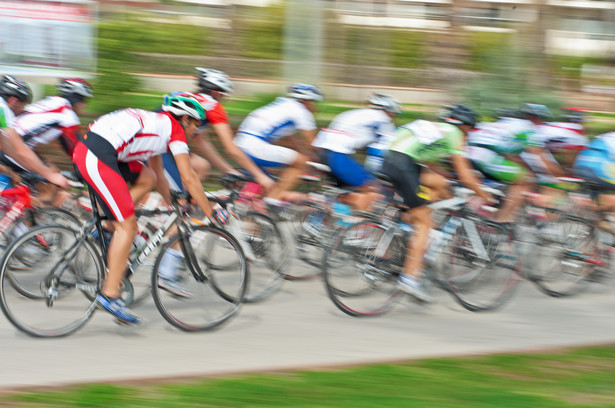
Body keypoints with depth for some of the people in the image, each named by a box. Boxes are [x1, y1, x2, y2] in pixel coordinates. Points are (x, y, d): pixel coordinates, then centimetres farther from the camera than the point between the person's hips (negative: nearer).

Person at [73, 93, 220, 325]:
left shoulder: (157, 123, 29)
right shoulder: (175, 130, 4)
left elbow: (157, 172, 42)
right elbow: (189, 179, 1)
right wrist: (211, 214, 8)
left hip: (84, 151, 9)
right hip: (97, 157, -9)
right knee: (127, 226, -8)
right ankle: (110, 294, -10)